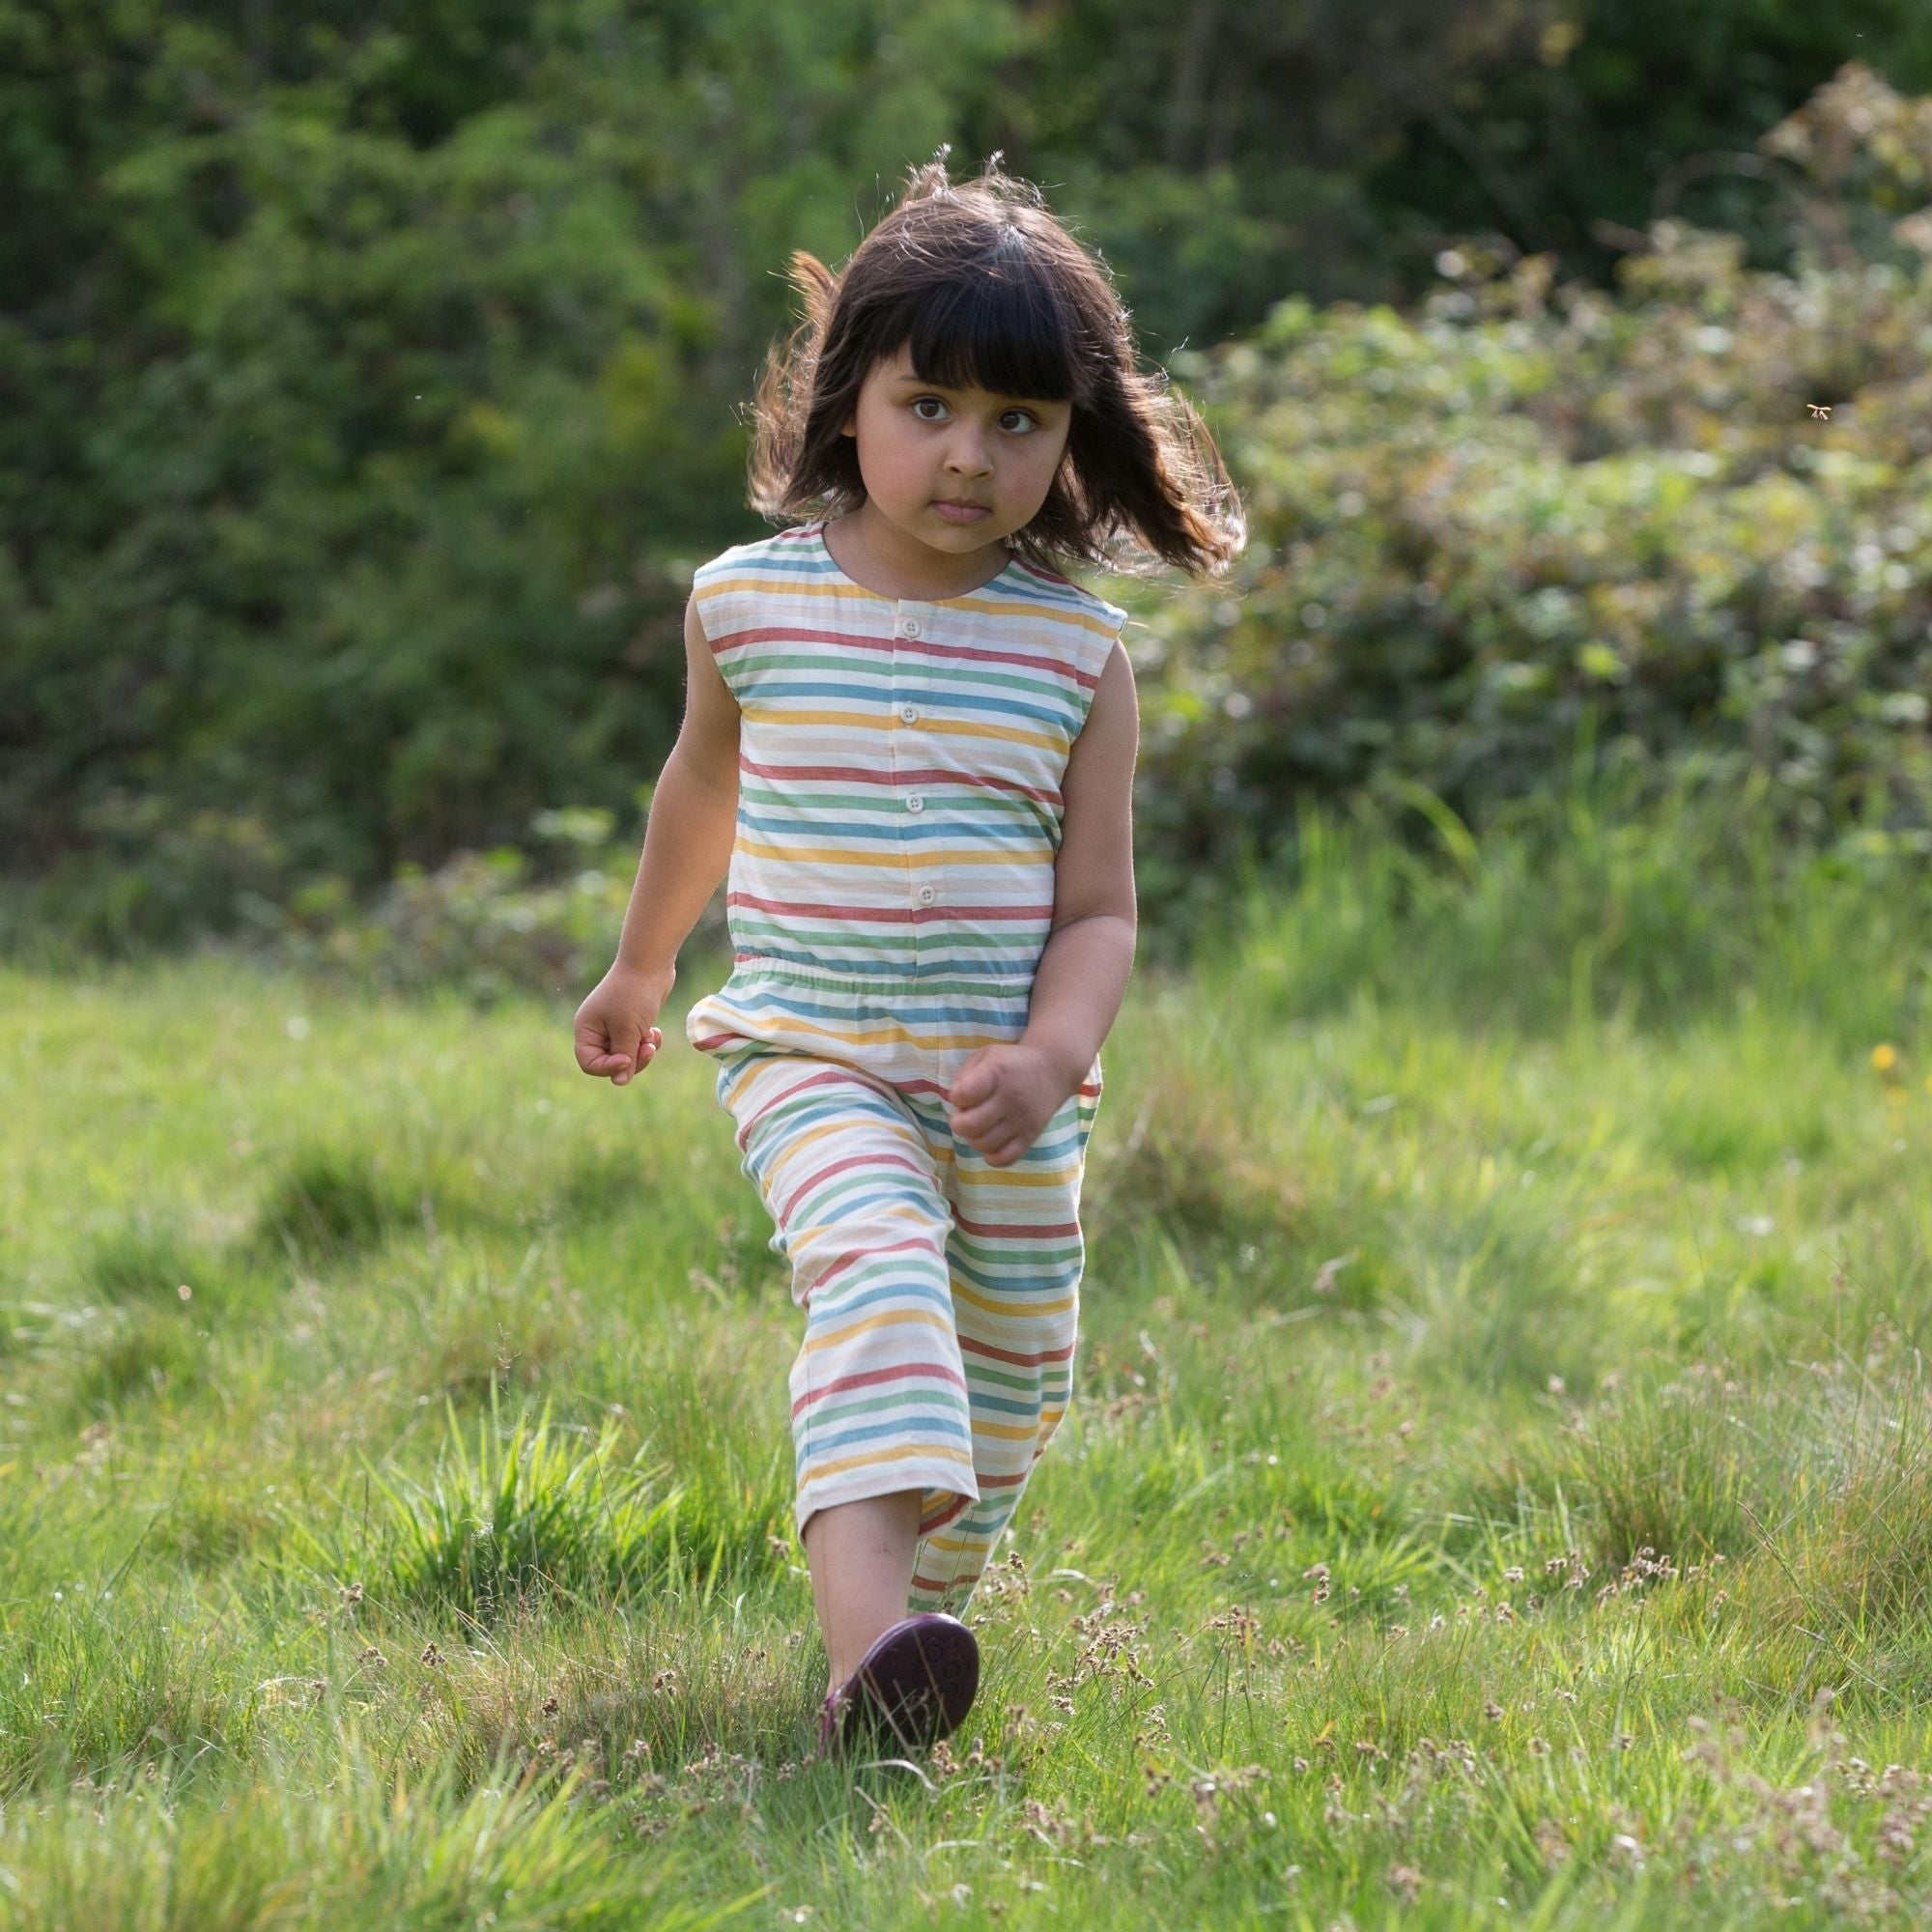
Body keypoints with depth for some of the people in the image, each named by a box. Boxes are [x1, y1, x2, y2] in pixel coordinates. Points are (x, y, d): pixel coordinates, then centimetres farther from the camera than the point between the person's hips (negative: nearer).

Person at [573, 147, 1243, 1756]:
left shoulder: (1080, 649, -3)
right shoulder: (748, 602, -2)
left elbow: (1099, 905, -2)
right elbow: (704, 789, 19)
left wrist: (1051, 1057, -21)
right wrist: (640, 967, 32)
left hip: (1006, 1091, 3)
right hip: (812, 1060, -3)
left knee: (1005, 1380, 11)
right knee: (878, 1278, -28)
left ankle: (913, 1621, 36)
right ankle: (867, 1661, -44)